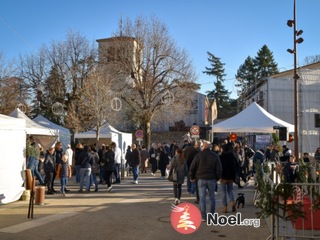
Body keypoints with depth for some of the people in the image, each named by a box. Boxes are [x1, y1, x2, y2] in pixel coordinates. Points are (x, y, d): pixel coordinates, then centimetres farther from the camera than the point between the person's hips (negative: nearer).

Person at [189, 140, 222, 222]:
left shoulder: (198, 155, -3)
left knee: (202, 197, 1)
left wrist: (192, 177, 13)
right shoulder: (215, 156, 1)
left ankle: (203, 217, -1)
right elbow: (219, 169, -1)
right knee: (212, 197, 13)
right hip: (212, 179, 2)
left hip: (201, 179, -1)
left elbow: (192, 168, -1)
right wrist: (217, 178, 13)